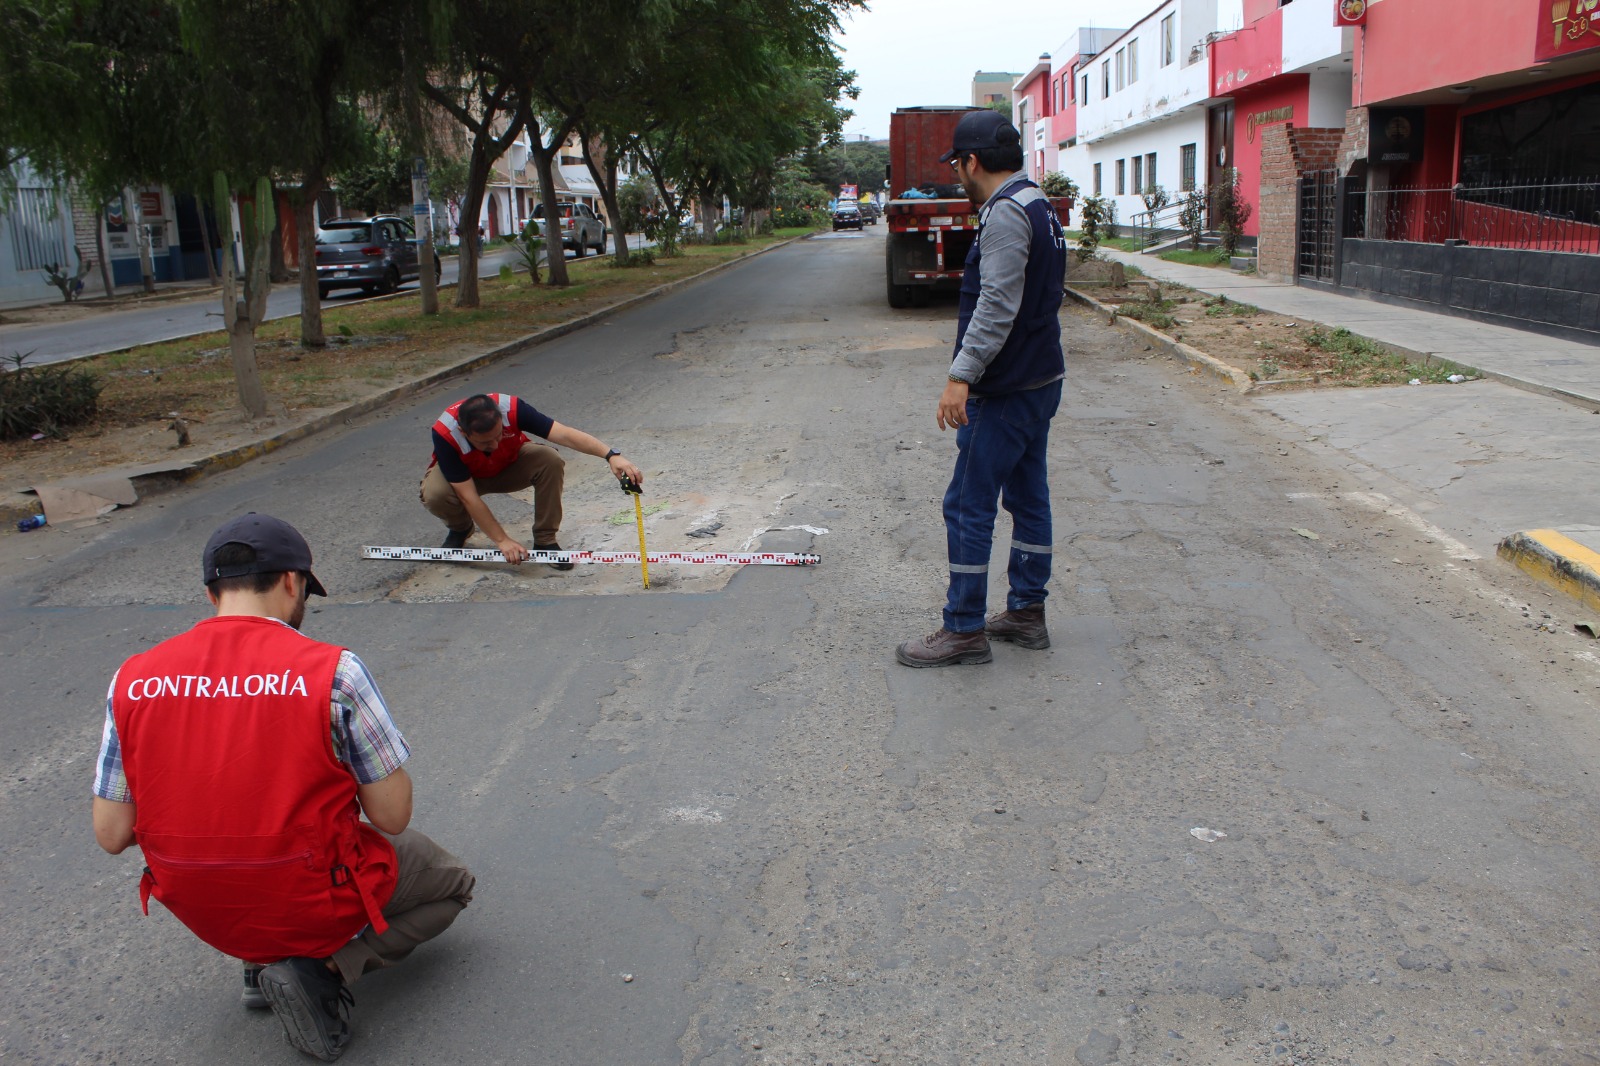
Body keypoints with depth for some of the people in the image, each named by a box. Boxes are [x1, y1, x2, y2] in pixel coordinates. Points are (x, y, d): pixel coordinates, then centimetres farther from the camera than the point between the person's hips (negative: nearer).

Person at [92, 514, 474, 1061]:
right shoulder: (333, 671, -19)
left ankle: (262, 962, 16)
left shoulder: (132, 681, -7)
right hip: (316, 905, -5)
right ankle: (324, 970, -2)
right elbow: (392, 815, -15)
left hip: (205, 914, 6)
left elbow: (111, 834, -3)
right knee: (450, 883, 21)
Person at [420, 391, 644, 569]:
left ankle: (545, 540, -12)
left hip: (510, 465, 2)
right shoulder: (445, 434, -38)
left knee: (551, 461, -30)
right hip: (465, 475, -1)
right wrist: (502, 540, -32)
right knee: (434, 494, -36)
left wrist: (611, 455, -53)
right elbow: (469, 497, -34)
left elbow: (565, 434, -40)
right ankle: (460, 528, 2)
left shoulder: (511, 408, -36)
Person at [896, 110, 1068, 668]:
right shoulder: (1038, 206, 15)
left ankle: (964, 631, 2)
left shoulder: (1006, 213, -17)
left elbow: (997, 307, -26)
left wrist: (962, 376, -27)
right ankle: (1027, 612, 24)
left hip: (1006, 391, -11)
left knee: (968, 506, -5)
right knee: (1027, 495, 15)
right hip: (1041, 379, 11)